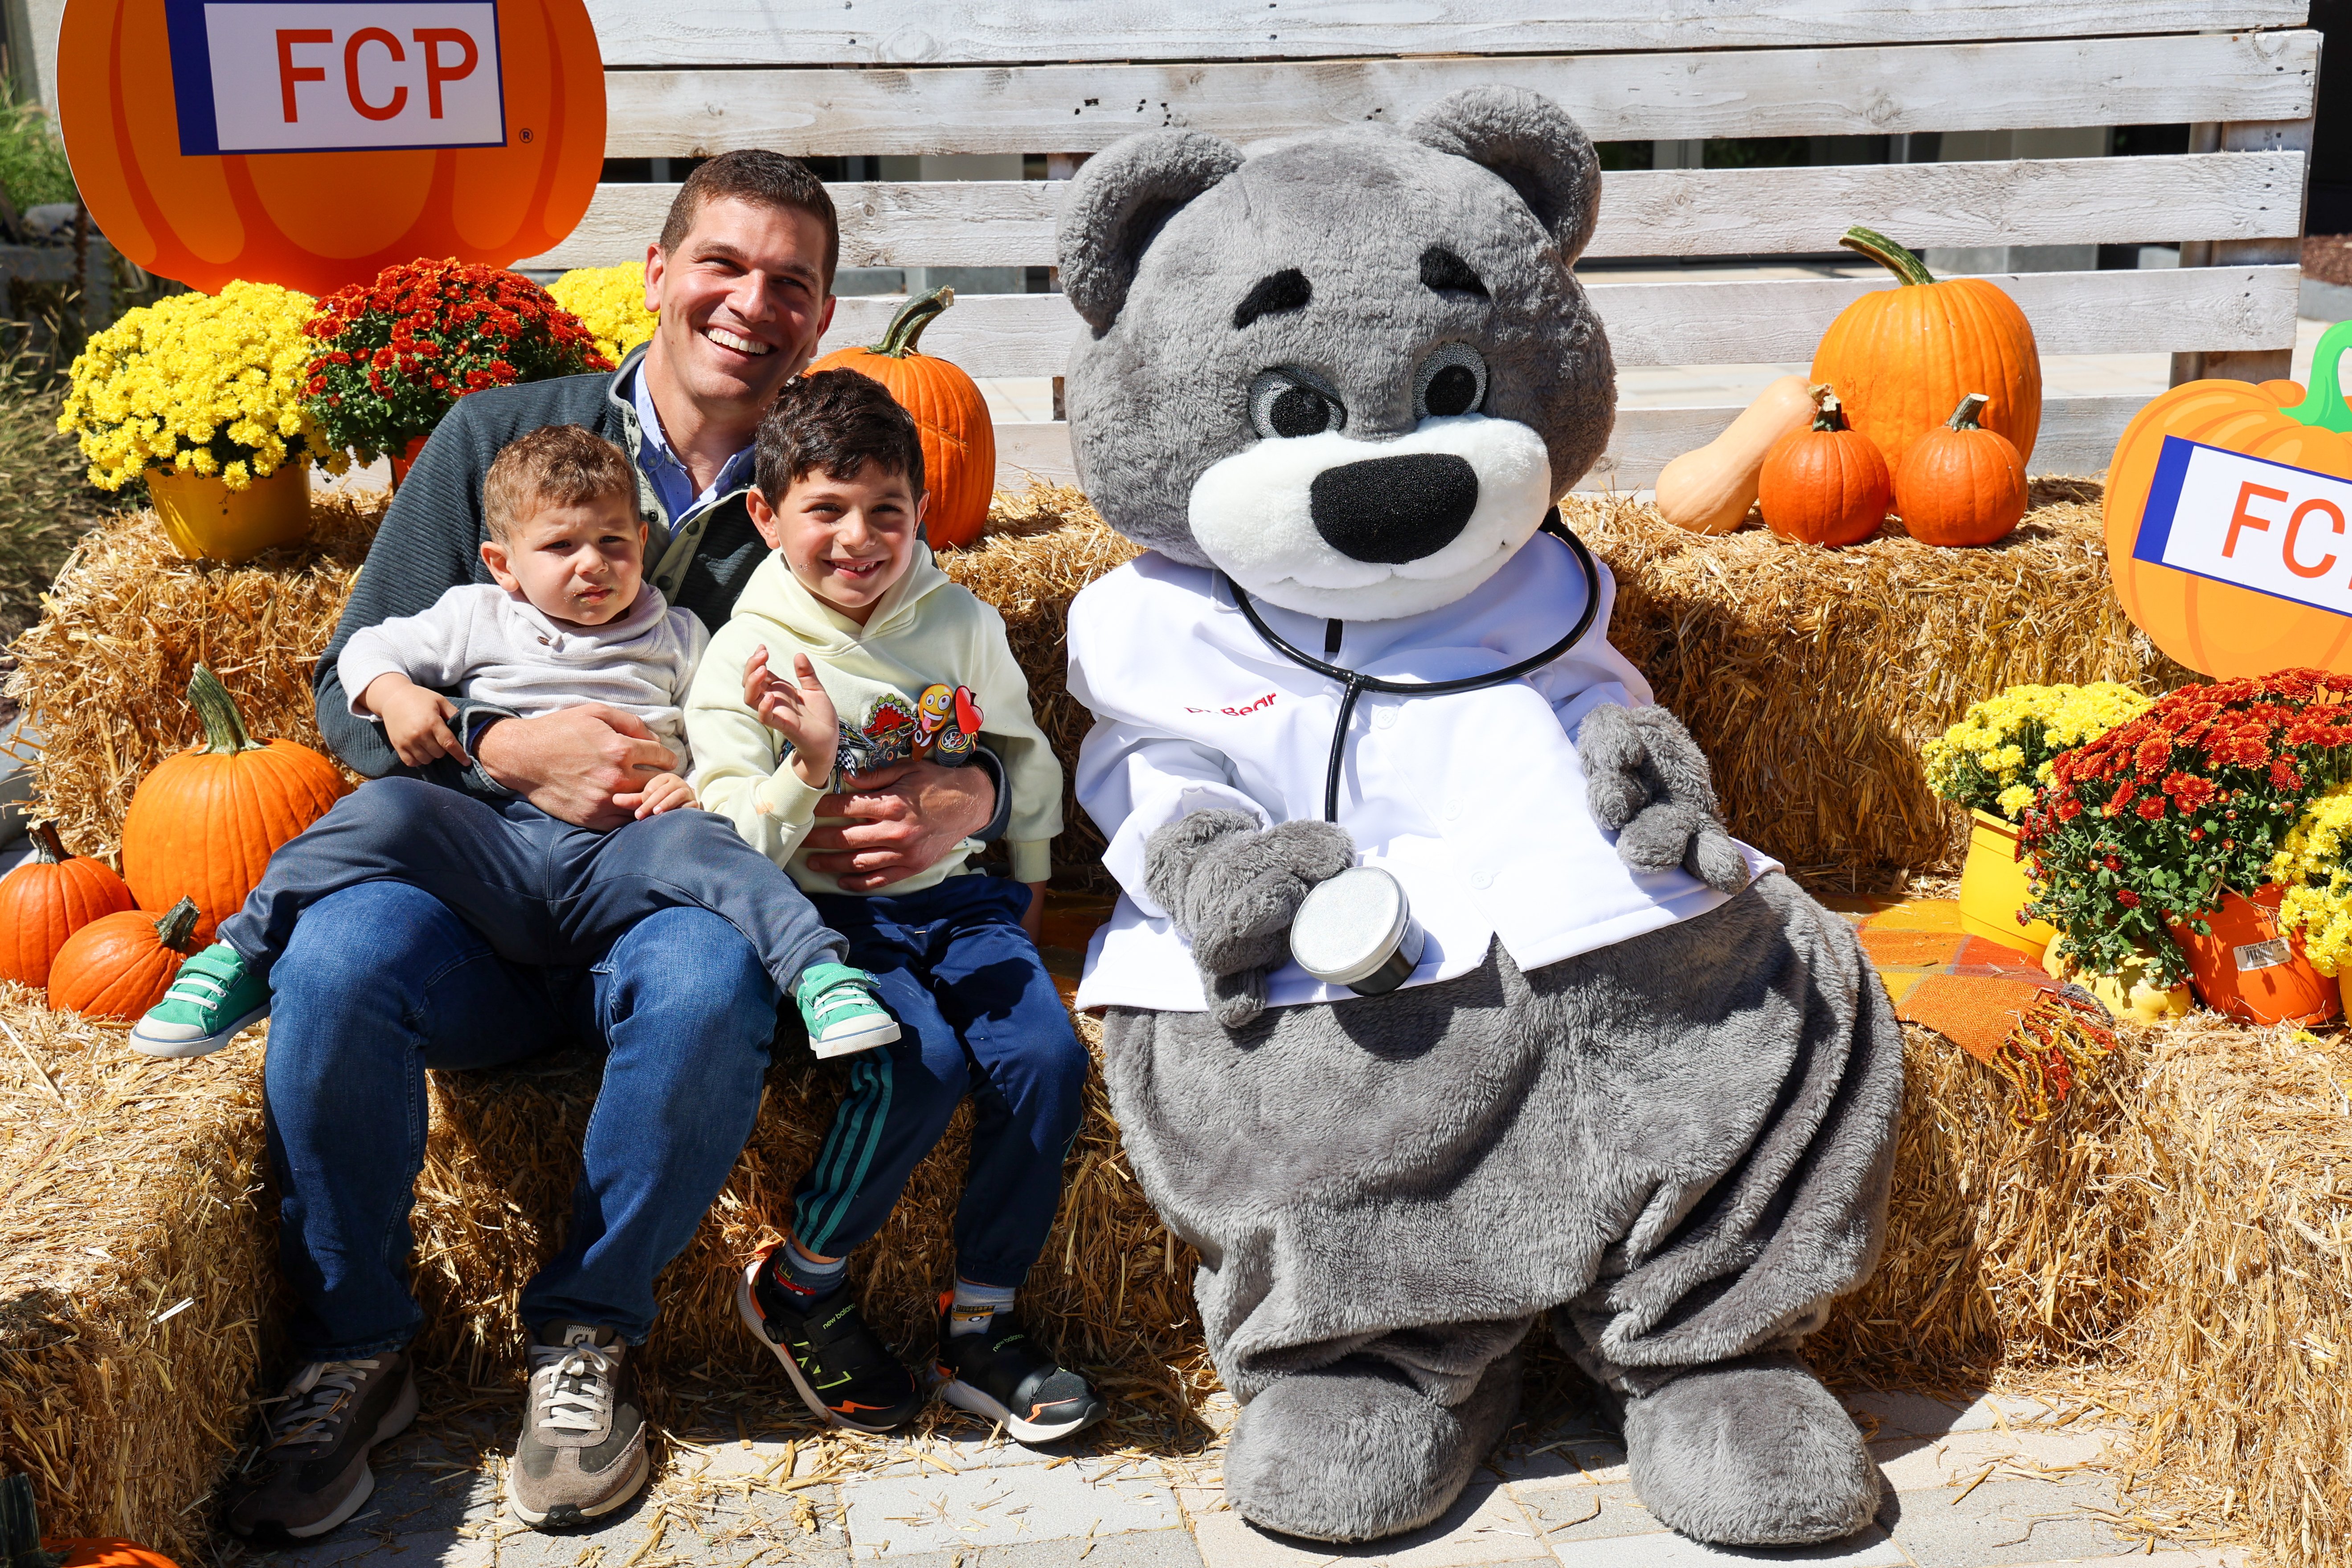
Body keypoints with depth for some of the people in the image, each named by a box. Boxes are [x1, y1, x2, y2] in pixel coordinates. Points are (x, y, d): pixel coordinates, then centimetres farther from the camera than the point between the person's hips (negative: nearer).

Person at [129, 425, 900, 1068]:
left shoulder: (677, 639, 22)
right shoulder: (478, 619, 22)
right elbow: (369, 649, 26)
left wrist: (697, 787, -5)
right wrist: (396, 696, 2)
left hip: (620, 857, 0)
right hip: (497, 844, 1)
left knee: (699, 844, -33)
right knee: (386, 810, -27)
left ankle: (821, 971, -41)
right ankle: (240, 958, -22)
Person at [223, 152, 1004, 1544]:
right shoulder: (498, 438, 7)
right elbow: (352, 692, 6)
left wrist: (972, 794, -18)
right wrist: (508, 749, -14)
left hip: (687, 895, -1)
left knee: (709, 980, -36)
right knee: (337, 957, -31)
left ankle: (587, 1337, -12)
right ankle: (354, 1350, -8)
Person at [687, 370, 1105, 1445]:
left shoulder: (962, 625, 3)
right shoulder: (744, 657, -6)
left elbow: (1023, 753, 20)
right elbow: (735, 848, -11)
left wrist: (1028, 889, 22)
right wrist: (807, 768, -28)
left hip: (958, 894, 4)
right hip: (829, 912, -4)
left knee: (1047, 1058, -20)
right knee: (921, 1066, -30)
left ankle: (980, 1324, -3)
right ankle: (799, 1289, -5)